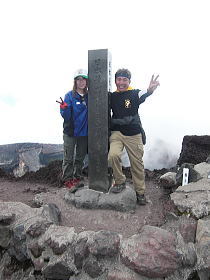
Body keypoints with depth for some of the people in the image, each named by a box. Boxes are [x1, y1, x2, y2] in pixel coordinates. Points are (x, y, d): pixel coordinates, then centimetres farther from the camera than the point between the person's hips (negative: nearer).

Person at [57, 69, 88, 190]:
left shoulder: (89, 96, 3)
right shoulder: (70, 95, -7)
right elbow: (66, 116, -14)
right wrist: (64, 108, -32)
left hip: (84, 132, 4)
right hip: (70, 132, -3)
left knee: (80, 157, 16)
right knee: (68, 158, 5)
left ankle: (78, 177, 31)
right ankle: (67, 179, 21)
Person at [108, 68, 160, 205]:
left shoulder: (135, 94, -3)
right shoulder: (112, 96, 7)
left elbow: (143, 95, -27)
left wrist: (150, 90, -50)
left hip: (134, 134, -1)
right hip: (117, 133, 2)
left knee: (137, 164, 5)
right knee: (113, 155, -24)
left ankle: (140, 192, 26)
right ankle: (120, 182, 2)